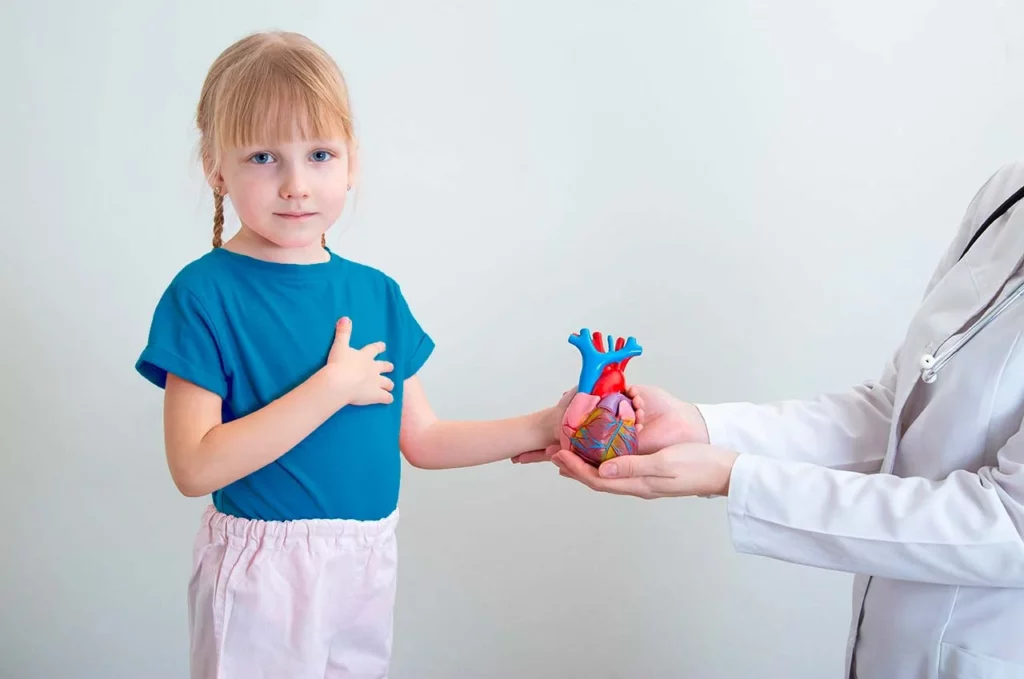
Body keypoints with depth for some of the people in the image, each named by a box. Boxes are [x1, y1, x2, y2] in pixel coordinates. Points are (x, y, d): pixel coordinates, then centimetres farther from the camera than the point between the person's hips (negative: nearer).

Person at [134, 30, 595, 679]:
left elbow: (420, 439, 8)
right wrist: (333, 387, -22)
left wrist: (544, 426, 0)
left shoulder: (376, 292, 3)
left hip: (368, 560, 5)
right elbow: (195, 467, -21)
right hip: (262, 571, -5)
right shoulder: (204, 295, -14)